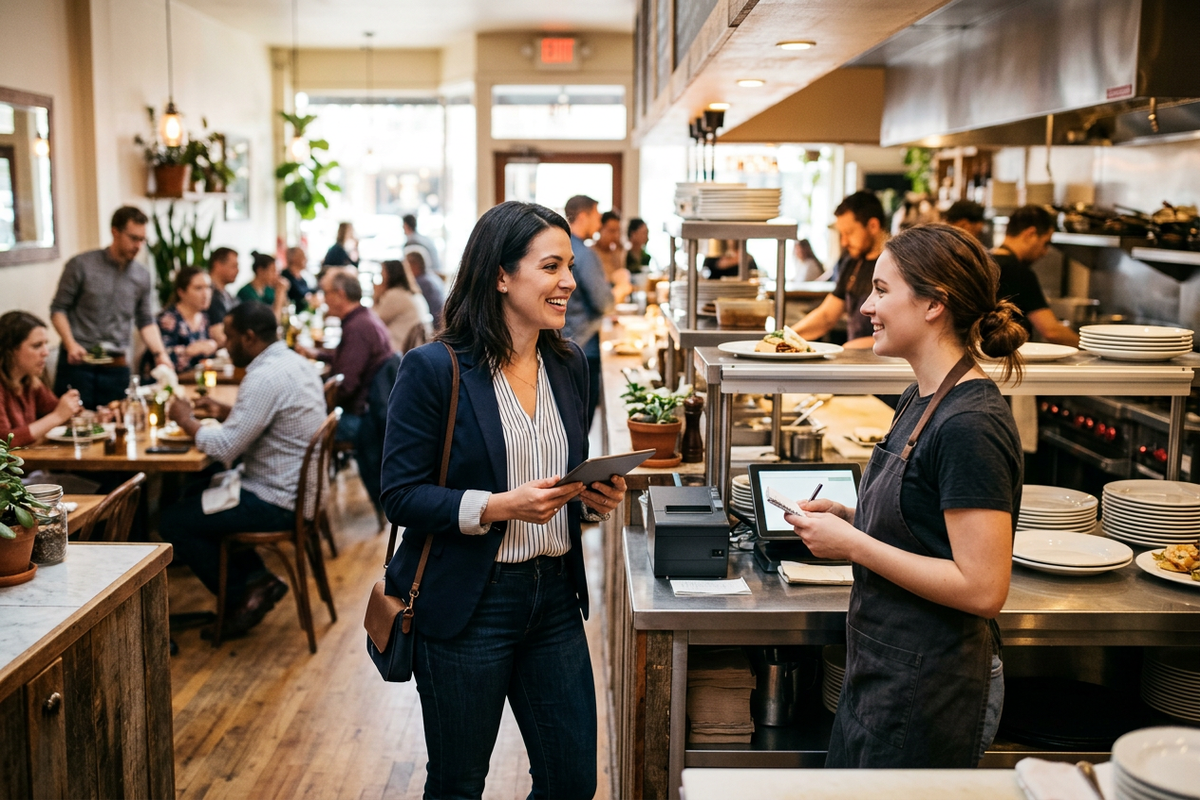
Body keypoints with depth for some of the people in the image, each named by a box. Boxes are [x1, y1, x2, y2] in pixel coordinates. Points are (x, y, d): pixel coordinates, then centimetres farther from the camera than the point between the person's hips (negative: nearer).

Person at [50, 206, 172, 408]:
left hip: (117, 367, 3)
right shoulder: (81, 265, -2)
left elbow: (146, 322, 13)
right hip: (78, 362, -2)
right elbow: (59, 308, 1)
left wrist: (160, 354, -2)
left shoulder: (142, 276, 7)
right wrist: (70, 344, -14)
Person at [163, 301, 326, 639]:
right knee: (196, 493, 26)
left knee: (172, 521, -3)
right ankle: (256, 578, 19)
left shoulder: (265, 377, -24)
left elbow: (224, 449, -24)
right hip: (298, 488, 10)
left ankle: (242, 596, 9)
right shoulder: (296, 363, 7)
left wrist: (187, 421, -7)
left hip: (278, 503, -10)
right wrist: (225, 413, 10)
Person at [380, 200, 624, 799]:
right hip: (467, 604, -5)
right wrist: (500, 506, -24)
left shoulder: (568, 364, 7)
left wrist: (597, 495, -4)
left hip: (554, 596, 6)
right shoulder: (434, 368, -12)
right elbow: (401, 496, -13)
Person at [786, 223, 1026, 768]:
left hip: (929, 692, -9)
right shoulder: (921, 400, 7)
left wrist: (854, 544, -21)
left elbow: (982, 588, -26)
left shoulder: (970, 425, -23)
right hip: (881, 673, 9)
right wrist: (845, 518, 1)